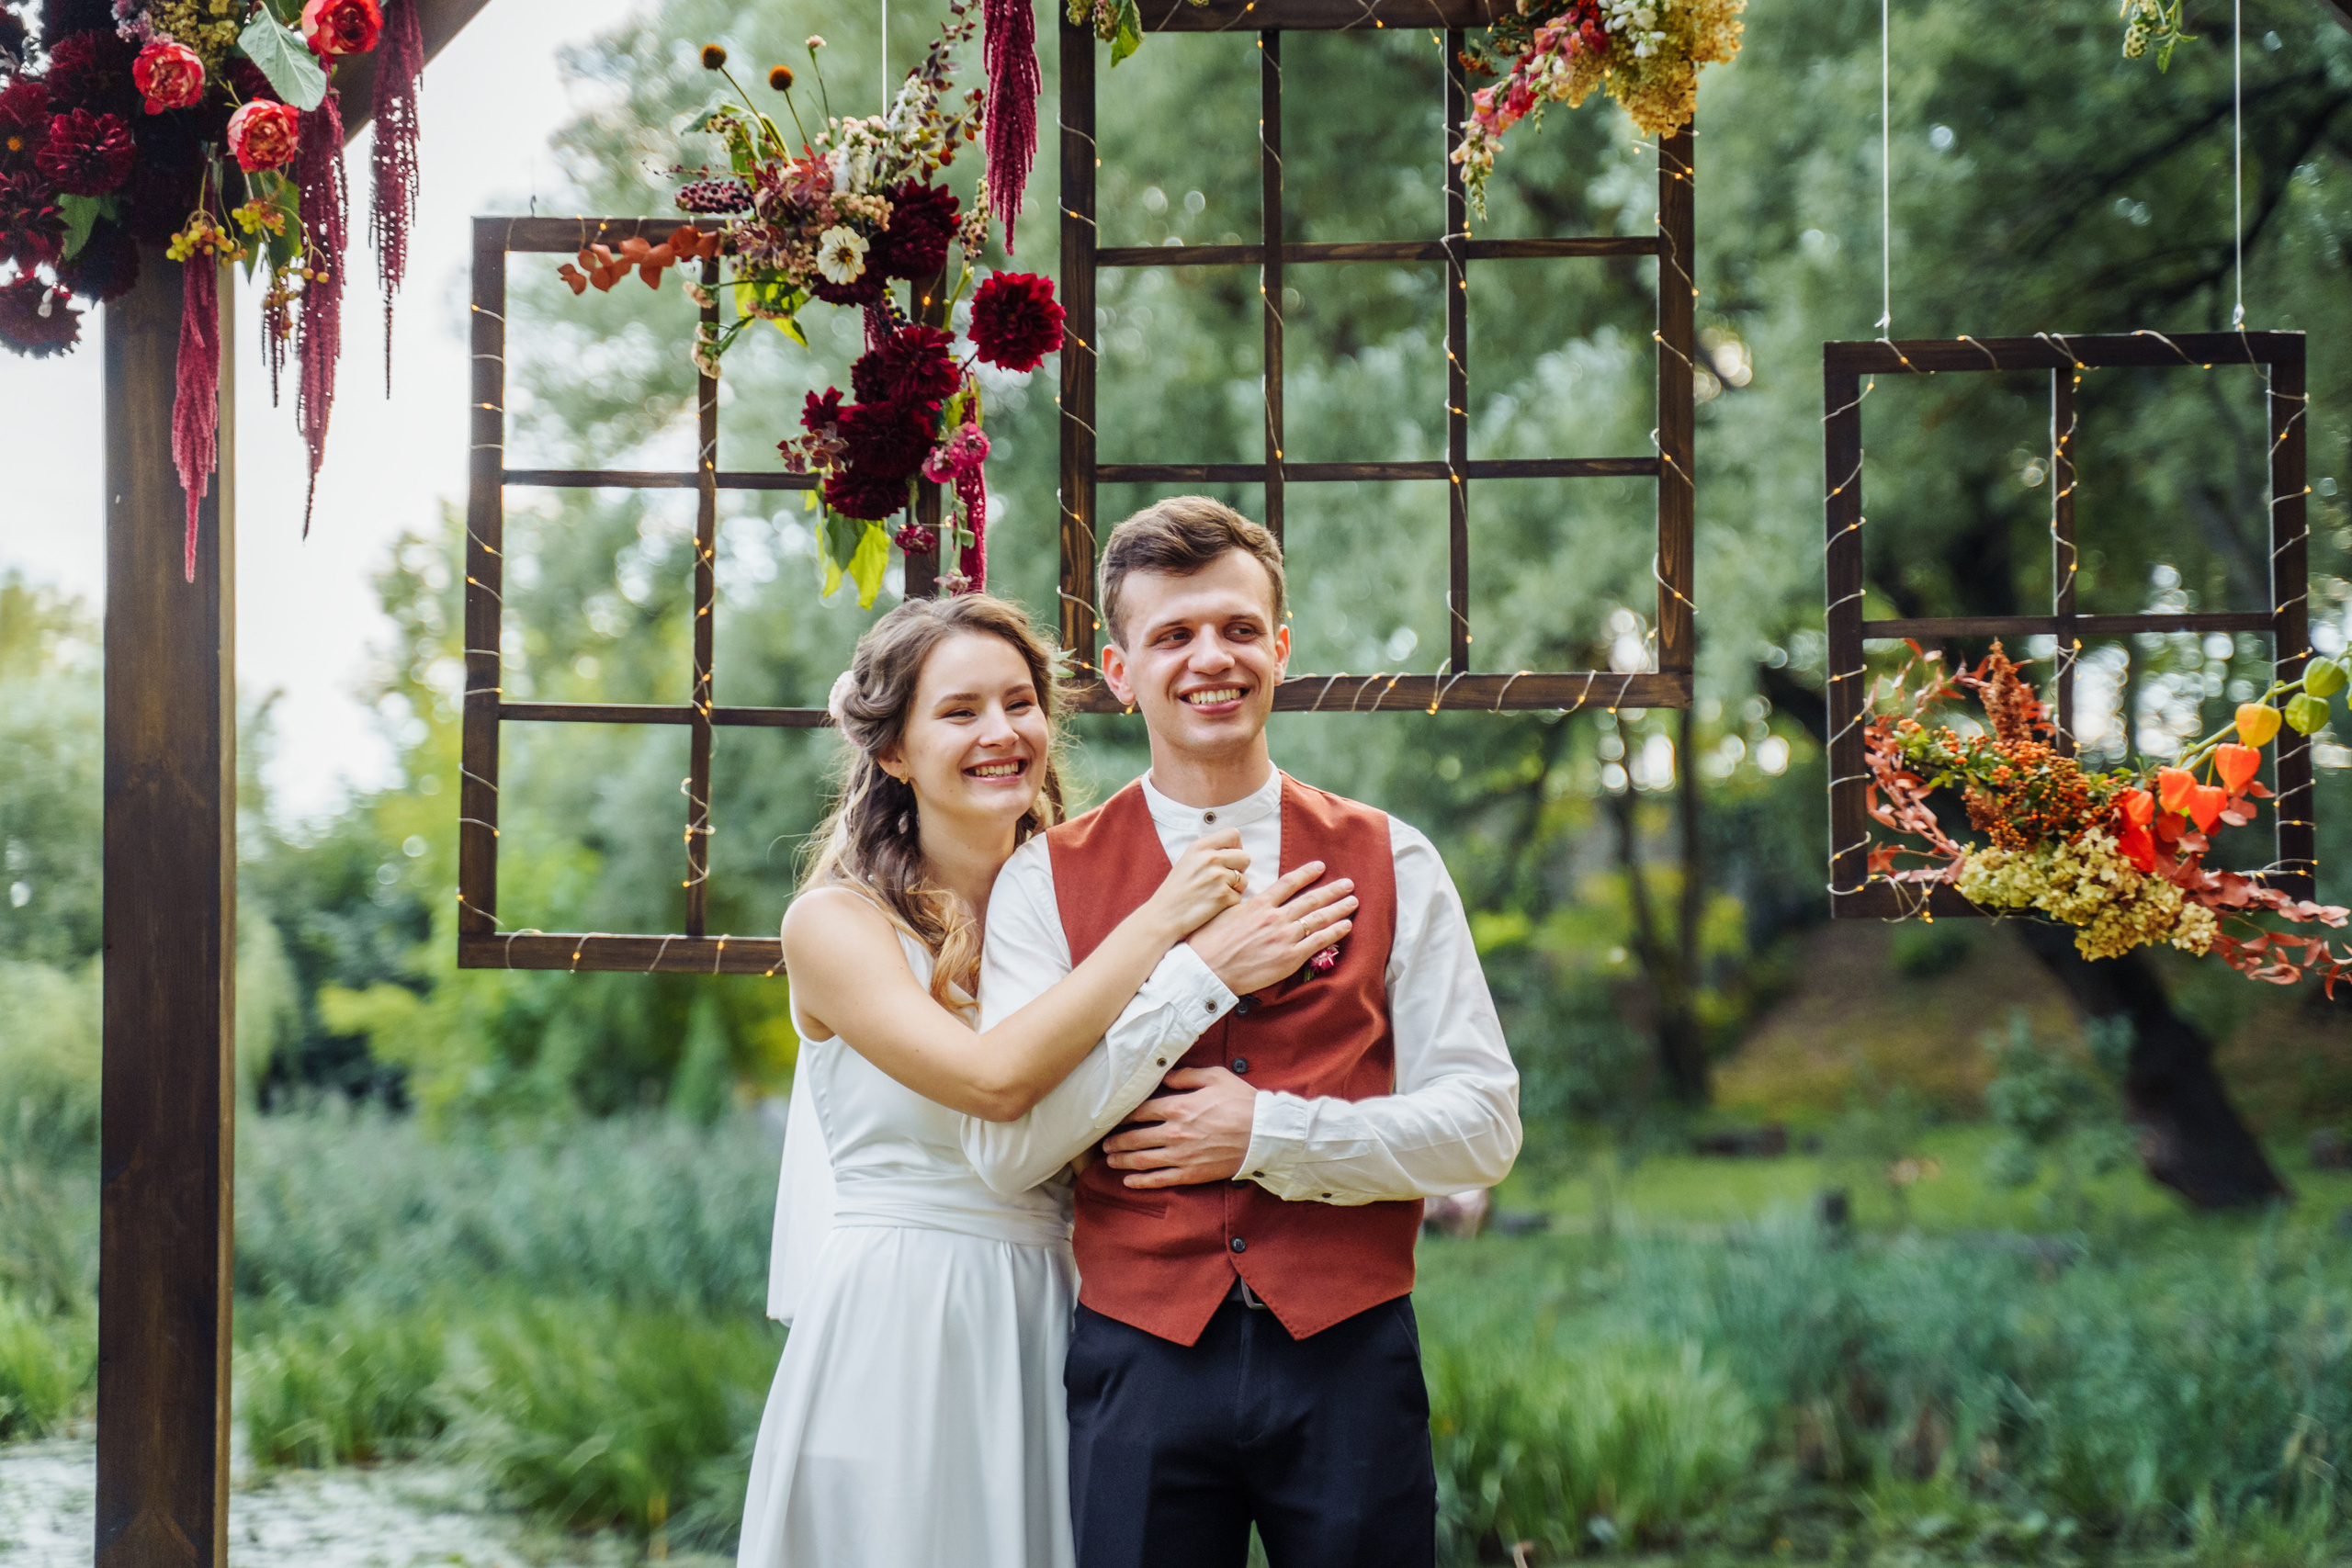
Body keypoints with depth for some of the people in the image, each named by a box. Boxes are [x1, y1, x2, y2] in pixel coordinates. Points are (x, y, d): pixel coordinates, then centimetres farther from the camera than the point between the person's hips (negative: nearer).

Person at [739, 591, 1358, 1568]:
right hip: (889, 1336, -4)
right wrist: (1160, 926, -16)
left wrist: (1213, 966, -15)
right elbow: (996, 1080, -21)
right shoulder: (835, 925, -5)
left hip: (1045, 1330, 4)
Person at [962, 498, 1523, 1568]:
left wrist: (1269, 1133, -11)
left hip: (1348, 1357, 1)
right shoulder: (1047, 880, 4)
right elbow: (1003, 1148, -7)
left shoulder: (1390, 865, 6)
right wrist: (1195, 978, -12)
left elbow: (1483, 1128, 1)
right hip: (1141, 1357, 0)